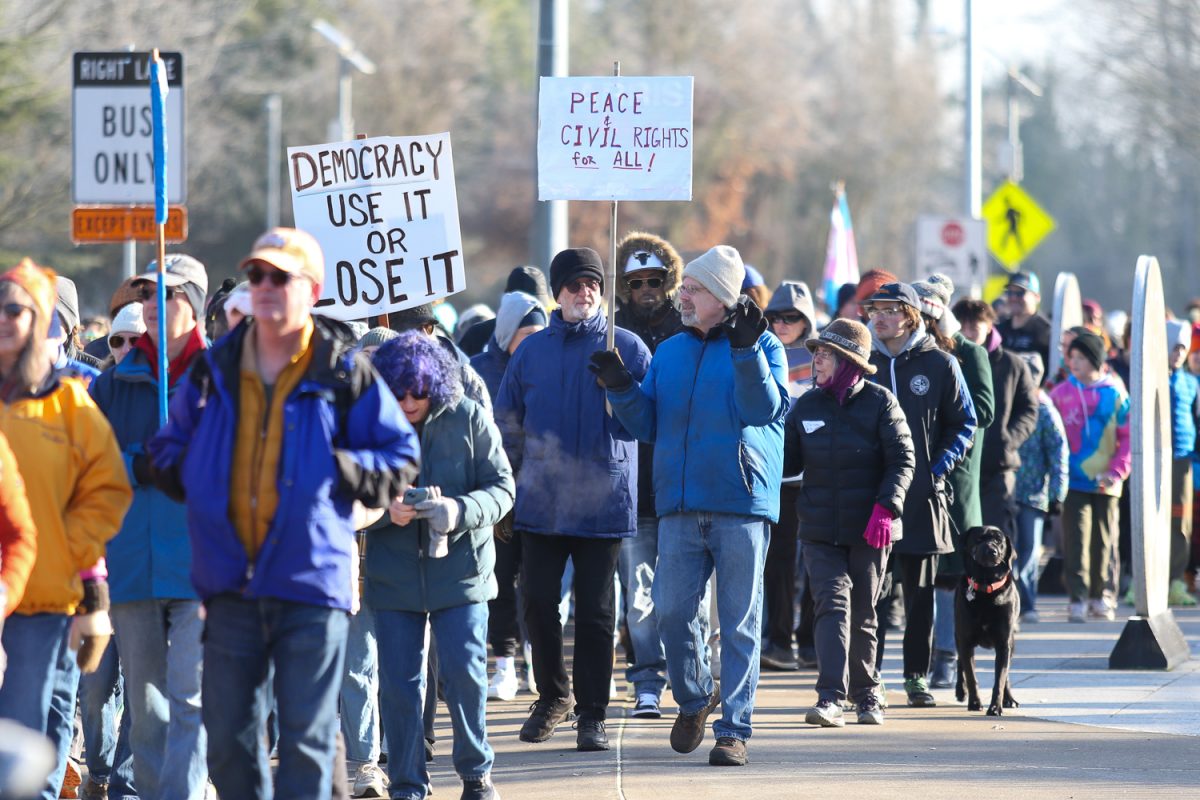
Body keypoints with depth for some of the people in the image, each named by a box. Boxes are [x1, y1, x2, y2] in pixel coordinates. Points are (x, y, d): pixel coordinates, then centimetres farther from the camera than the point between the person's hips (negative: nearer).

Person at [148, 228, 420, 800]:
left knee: (306, 734, -2)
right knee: (228, 733, 9)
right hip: (230, 581, 4)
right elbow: (169, 449, 21)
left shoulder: (344, 373, -1)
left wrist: (342, 473, -11)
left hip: (311, 579, -4)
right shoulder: (214, 370, 9)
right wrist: (197, 479, 1)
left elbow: (400, 454, 4)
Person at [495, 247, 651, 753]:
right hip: (541, 502, 2)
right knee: (538, 602, 3)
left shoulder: (626, 348, 2)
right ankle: (552, 696, 22)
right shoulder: (532, 351, 9)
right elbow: (506, 426, 13)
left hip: (603, 502, -2)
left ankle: (592, 713, 8)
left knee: (596, 611, 1)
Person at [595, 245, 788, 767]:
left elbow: (764, 409, -12)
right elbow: (647, 425, 15)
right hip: (679, 507, 4)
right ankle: (694, 699, 23)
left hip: (742, 505, -4)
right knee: (672, 610, -2)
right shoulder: (669, 353, 16)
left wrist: (746, 351, -23)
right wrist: (621, 389, -2)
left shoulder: (762, 348, 3)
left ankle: (734, 729, 3)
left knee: (739, 622, -1)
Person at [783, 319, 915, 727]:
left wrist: (886, 506, -19)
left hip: (869, 529, -2)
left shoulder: (879, 402, -4)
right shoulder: (806, 406, 7)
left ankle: (866, 694, 25)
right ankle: (831, 698, -22)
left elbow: (903, 460, -7)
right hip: (820, 531, 2)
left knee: (863, 614, 9)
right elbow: (788, 459, 11)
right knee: (832, 603, -13)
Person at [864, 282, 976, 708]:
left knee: (920, 589, 5)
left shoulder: (940, 364, 2)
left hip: (922, 492, -1)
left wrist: (939, 465, -6)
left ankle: (917, 676, 11)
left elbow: (964, 423, 6)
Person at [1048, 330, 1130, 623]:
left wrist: (1117, 471, -8)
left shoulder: (1114, 394, 0)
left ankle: (1102, 597, 20)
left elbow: (1129, 436, 2)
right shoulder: (1060, 393, 0)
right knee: (1076, 540, -6)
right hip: (1074, 481, -1)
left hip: (1105, 484, 1)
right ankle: (1078, 598, -4)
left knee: (1104, 540, 9)